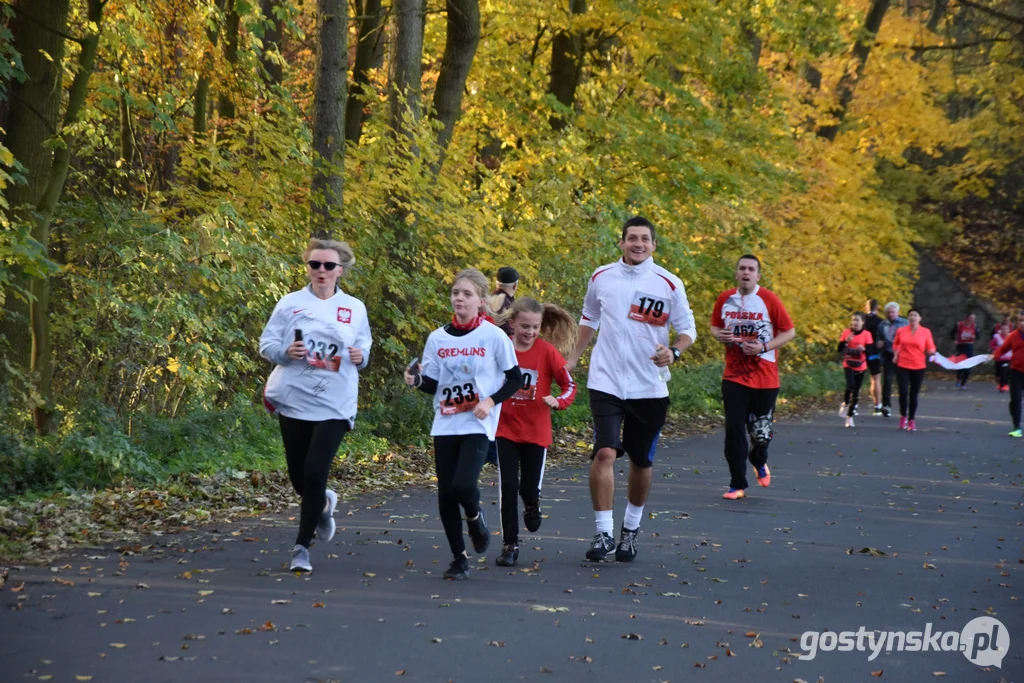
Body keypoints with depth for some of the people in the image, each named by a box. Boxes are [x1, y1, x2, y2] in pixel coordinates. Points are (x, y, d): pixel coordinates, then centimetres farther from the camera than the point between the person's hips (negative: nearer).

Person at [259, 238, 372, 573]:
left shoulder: (355, 308, 5)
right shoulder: (290, 303, 2)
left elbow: (364, 348, 14)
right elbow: (266, 343, 3)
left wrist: (361, 356, -9)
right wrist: (285, 352, -17)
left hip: (334, 405, -1)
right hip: (294, 401, 1)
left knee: (314, 475, -10)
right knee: (298, 476, 9)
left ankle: (302, 546, 3)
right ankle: (324, 504, 44)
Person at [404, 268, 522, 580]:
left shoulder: (494, 336, -5)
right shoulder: (438, 338, 5)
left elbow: (515, 378, 1)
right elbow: (432, 385, 9)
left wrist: (491, 401, -13)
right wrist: (416, 379, -12)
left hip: (478, 425, -4)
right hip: (445, 425, 4)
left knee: (463, 485, -21)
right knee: (445, 494, 2)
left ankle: (475, 517, 14)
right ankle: (459, 558, 17)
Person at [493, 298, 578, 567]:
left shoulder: (547, 351, -9)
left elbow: (570, 385, -5)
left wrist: (558, 401, -23)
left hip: (536, 431, -1)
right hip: (506, 430, 1)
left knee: (529, 489, 3)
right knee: (508, 487, -2)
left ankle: (532, 506, 40)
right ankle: (510, 545, 10)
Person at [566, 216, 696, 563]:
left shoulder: (669, 284, -4)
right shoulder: (601, 277, 3)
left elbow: (687, 329, 3)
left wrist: (673, 351, -17)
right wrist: (573, 358, 16)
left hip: (649, 387, 0)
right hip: (606, 382, 0)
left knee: (641, 461, 10)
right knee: (604, 453, -16)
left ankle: (631, 527, 32)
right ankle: (604, 533, -11)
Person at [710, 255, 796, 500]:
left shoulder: (769, 299, -6)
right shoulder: (725, 299, 3)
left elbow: (789, 332, -3)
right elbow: (715, 326, 18)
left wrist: (764, 347, -16)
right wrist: (720, 335, -5)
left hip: (765, 378, -2)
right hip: (734, 376, 2)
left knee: (761, 431, 6)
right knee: (734, 431, -5)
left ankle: (759, 462, 40)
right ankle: (737, 486, 4)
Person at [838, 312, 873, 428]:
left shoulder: (867, 334, -2)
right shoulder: (846, 332, 0)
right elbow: (840, 349, 0)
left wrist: (864, 349, -25)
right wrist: (846, 341, -17)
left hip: (861, 366, 1)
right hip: (848, 365, -1)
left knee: (856, 391, 5)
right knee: (851, 385, -24)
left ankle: (850, 416, 15)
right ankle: (845, 404, 4)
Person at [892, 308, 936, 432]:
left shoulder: (926, 332, -1)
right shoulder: (901, 331, 2)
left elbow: (930, 348, 3)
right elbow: (896, 344, 19)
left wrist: (932, 353, -19)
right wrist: (895, 355, 5)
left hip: (918, 367, 0)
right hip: (902, 366, 0)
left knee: (914, 394, 6)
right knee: (903, 392, -10)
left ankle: (911, 420, 19)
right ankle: (903, 416, 14)